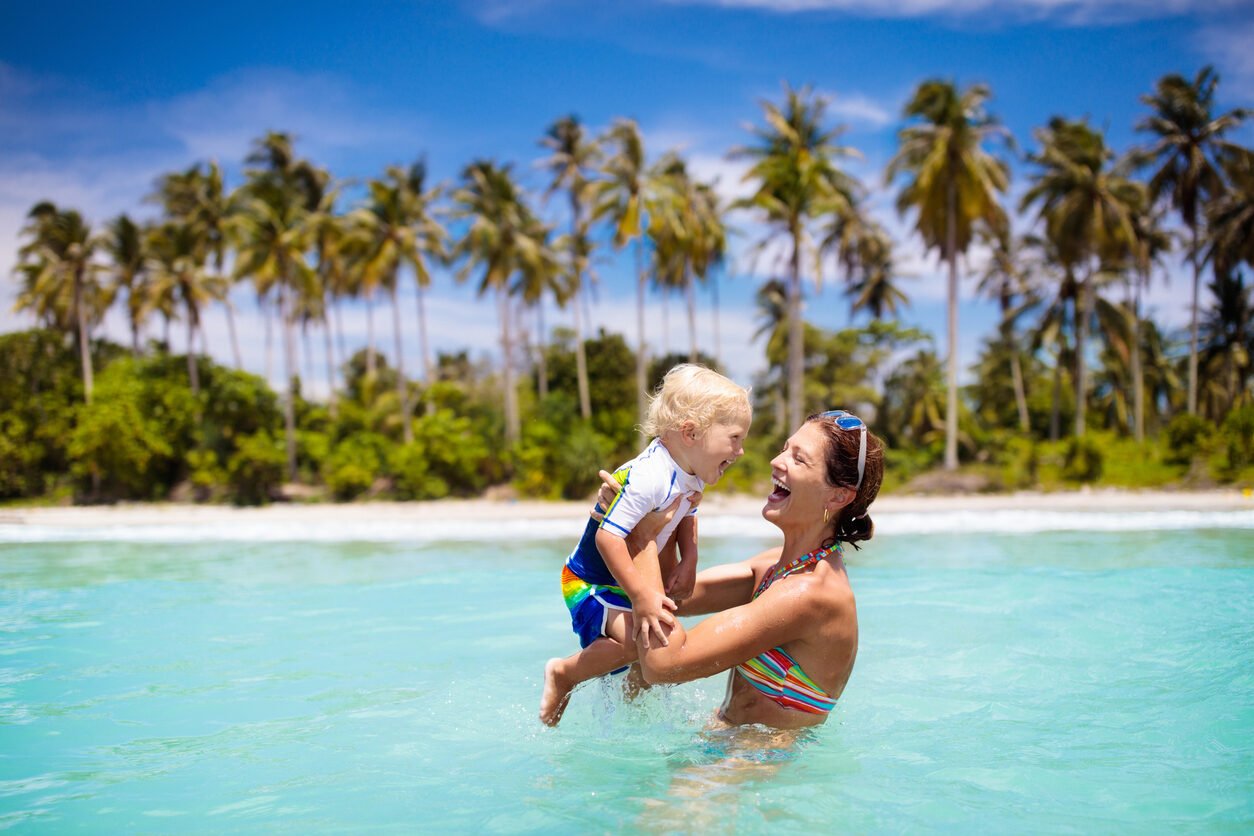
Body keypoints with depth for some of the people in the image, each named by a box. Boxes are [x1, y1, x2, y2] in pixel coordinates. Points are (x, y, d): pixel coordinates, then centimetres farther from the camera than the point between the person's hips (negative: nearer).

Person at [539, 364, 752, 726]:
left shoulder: (691, 476, -2)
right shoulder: (649, 477, -33)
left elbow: (686, 517, 17)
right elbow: (607, 536, -36)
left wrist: (689, 562, 1)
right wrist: (640, 596, -37)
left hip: (622, 580, 10)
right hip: (590, 584, -10)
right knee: (643, 640, -26)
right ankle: (563, 674, -6)